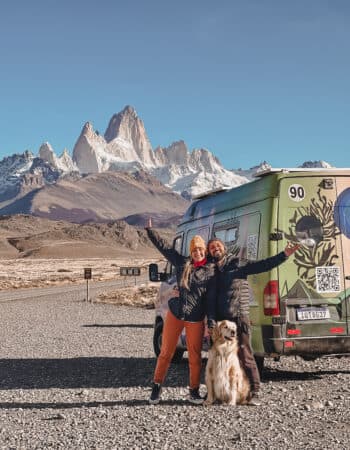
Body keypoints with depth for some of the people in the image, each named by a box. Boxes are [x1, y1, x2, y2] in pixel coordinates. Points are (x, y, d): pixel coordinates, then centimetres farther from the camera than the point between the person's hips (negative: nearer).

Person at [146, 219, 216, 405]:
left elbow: (212, 299, -6)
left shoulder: (211, 271, -3)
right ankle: (156, 387, 21)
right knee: (165, 353, 7)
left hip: (196, 320, -2)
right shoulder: (181, 262, 4)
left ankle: (194, 391, 21)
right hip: (174, 314, 2)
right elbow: (163, 245, 5)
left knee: (195, 356, 5)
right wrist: (150, 230, 1)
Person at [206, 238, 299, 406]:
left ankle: (254, 393, -5)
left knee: (245, 356, -9)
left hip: (239, 318, -4)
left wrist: (284, 255, -17)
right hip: (220, 321, 5)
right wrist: (211, 322, -4)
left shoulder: (237, 264, 3)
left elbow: (263, 265, -6)